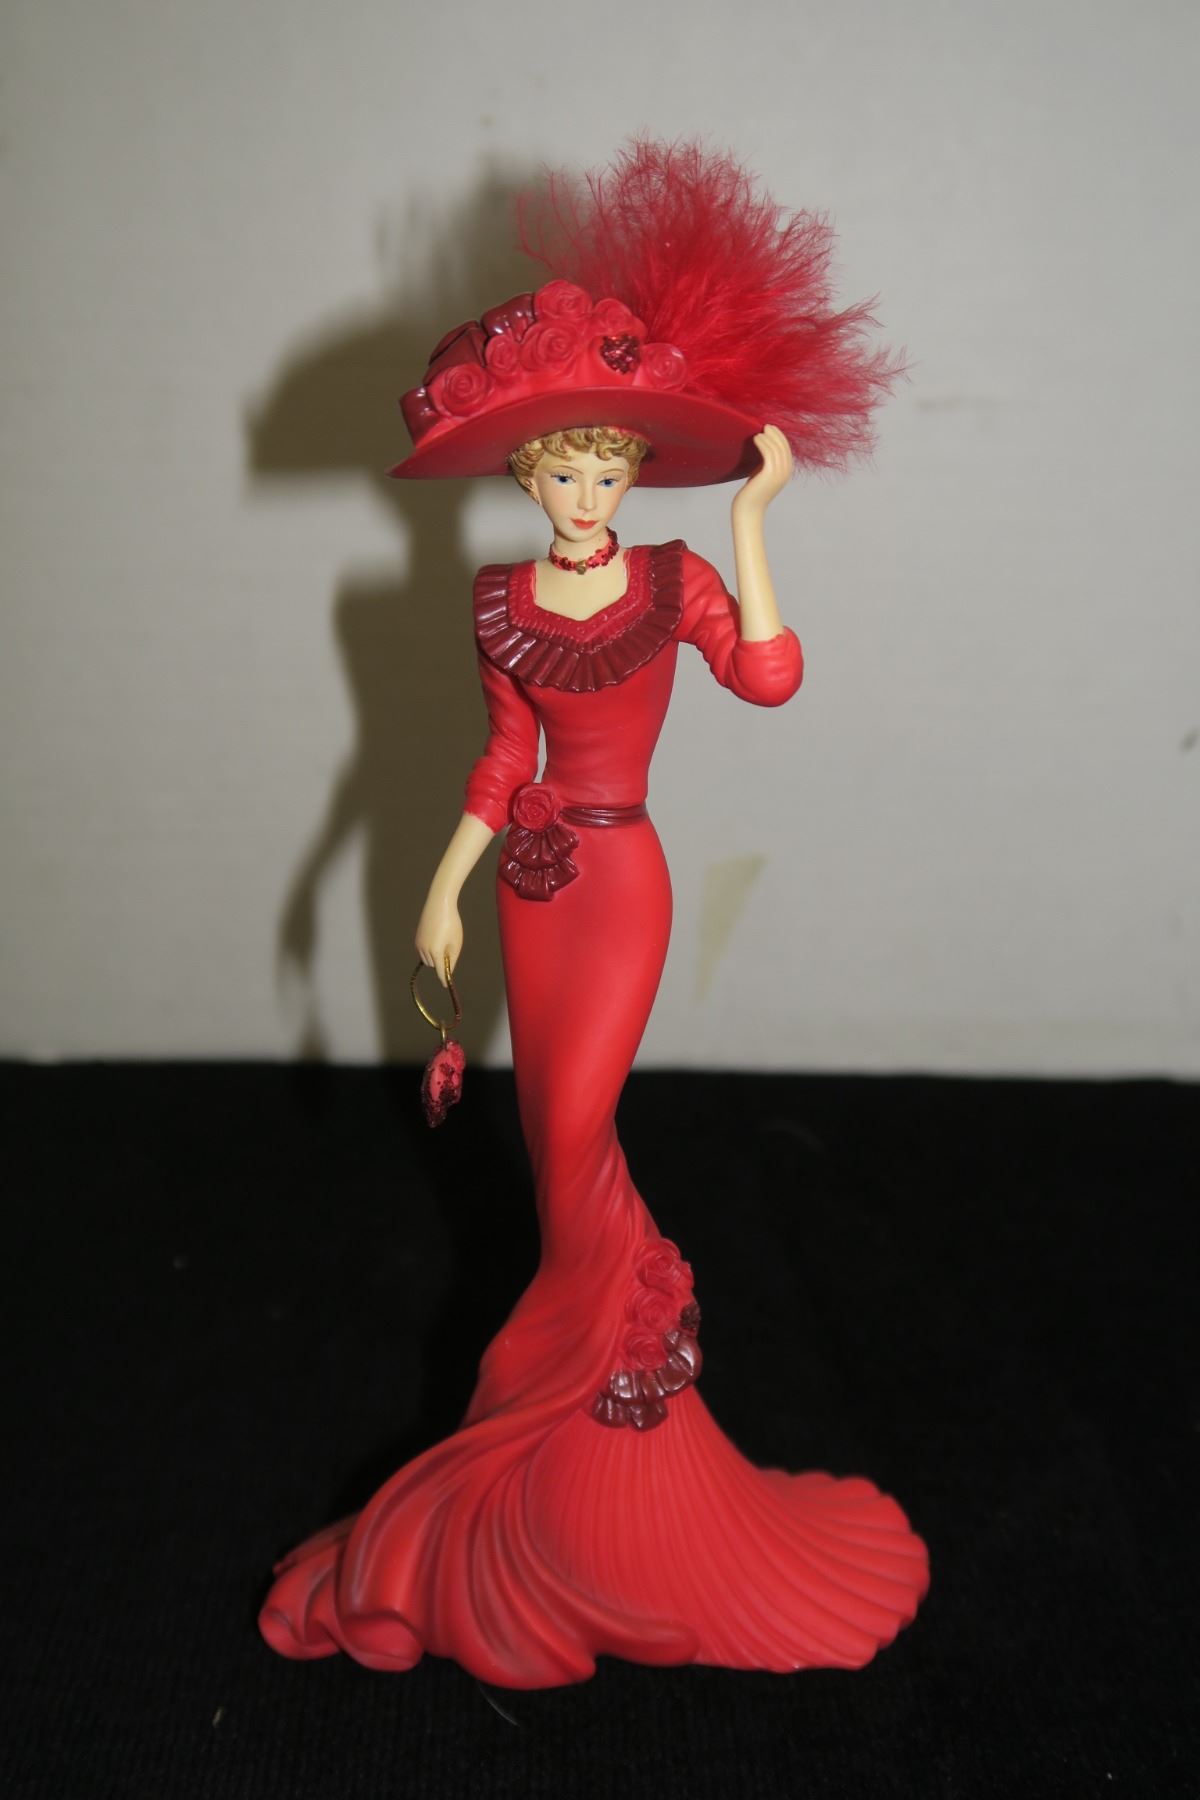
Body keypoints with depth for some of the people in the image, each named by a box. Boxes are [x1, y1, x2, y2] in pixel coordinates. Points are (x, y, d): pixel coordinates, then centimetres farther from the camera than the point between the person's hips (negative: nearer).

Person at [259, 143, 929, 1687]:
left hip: (622, 880, -4)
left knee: (573, 1135, -1)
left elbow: (769, 677, -24)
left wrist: (750, 517, -23)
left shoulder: (673, 578, -7)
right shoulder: (500, 602, 2)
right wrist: (444, 885, 5)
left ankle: (621, 1341, 24)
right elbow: (504, 759, 7)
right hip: (533, 875, 4)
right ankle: (626, 1301, 38)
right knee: (558, 1125, 14)